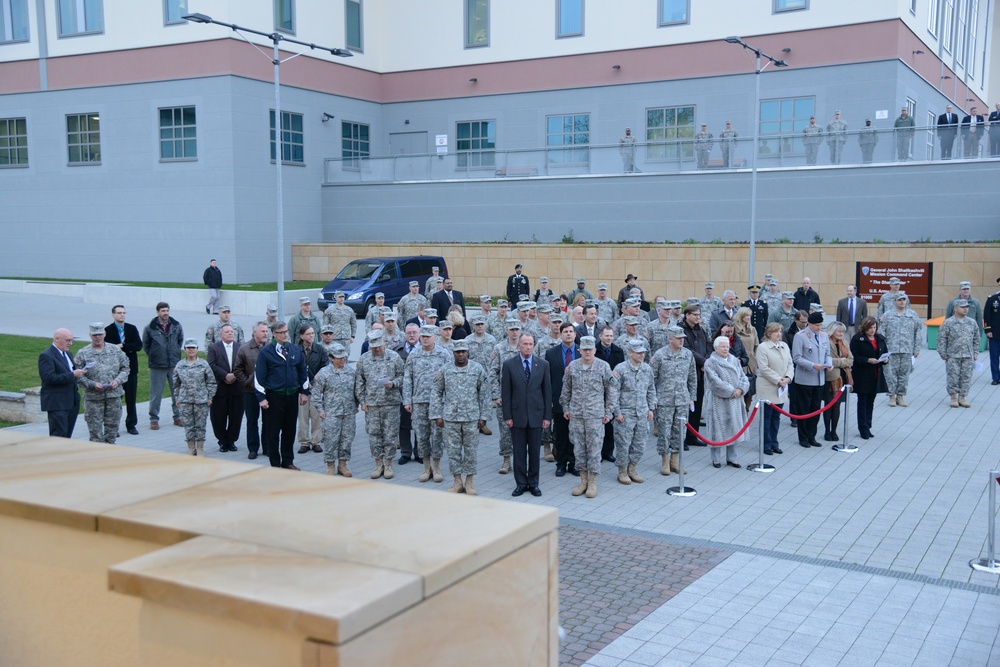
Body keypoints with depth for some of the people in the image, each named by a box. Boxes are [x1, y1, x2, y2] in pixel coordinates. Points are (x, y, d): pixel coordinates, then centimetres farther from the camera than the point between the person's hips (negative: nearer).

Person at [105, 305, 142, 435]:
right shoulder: (108, 330, -1)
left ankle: (131, 425, 15)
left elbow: (139, 345, -5)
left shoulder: (132, 329, 7)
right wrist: (128, 349, -15)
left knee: (131, 398, 6)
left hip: (130, 367, 3)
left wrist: (122, 346, -15)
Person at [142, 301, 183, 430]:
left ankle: (178, 417, 19)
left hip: (174, 365, 2)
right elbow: (145, 345, 8)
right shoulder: (150, 328, -6)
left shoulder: (177, 326, 1)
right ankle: (154, 419, 12)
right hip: (157, 366, -2)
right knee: (155, 394, 2)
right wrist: (152, 356, 10)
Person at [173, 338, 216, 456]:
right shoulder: (179, 365, 5)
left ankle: (200, 449, 14)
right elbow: (176, 383, 13)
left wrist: (210, 397, -1)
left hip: (201, 400, -2)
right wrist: (178, 397, 10)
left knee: (200, 425, 3)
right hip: (185, 401, 2)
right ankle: (191, 449, 17)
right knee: (188, 425, 6)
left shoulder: (204, 364, -1)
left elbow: (211, 382, 2)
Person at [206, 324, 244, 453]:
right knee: (218, 417, 2)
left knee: (236, 416, 5)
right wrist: (225, 376, -16)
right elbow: (211, 365, -8)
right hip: (220, 388, -1)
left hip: (237, 388, 1)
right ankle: (223, 441, 16)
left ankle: (231, 440, 19)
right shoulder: (213, 348, 4)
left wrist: (235, 376, -15)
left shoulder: (240, 348, 8)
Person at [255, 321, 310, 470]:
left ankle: (288, 462, 23)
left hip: (292, 396, 4)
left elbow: (303, 372, 15)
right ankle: (275, 464, 13)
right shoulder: (265, 352, -6)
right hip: (274, 397, -4)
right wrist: (261, 397, -11)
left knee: (290, 430, 11)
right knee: (273, 432, 3)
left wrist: (304, 391, 11)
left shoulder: (296, 350, 7)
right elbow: (259, 376, -6)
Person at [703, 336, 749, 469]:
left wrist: (741, 389, -12)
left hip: (735, 402, 5)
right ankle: (716, 459, 11)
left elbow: (743, 377, 7)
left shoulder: (735, 361, 12)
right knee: (718, 430, 0)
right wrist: (731, 391, -15)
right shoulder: (710, 363, -6)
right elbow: (716, 382, -15)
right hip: (718, 402, -5)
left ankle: (731, 458, 17)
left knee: (734, 429, 8)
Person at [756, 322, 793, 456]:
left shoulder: (785, 346, 10)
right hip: (767, 388, -6)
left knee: (776, 417, 11)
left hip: (781, 389, 6)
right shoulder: (763, 347, -10)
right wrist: (778, 380, -17)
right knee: (767, 417, 0)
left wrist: (788, 378, -8)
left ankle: (774, 443, 19)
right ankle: (767, 445, 8)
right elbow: (764, 368, -16)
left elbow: (790, 364, 10)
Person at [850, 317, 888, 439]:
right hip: (862, 376, -5)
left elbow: (886, 352, 18)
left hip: (876, 376, 6)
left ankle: (867, 427, 19)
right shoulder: (857, 339, -8)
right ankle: (863, 429, 6)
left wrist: (885, 359, -4)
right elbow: (854, 356, -13)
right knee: (863, 402, 1)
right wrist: (868, 360, -23)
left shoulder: (880, 338, 10)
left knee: (870, 402, 11)